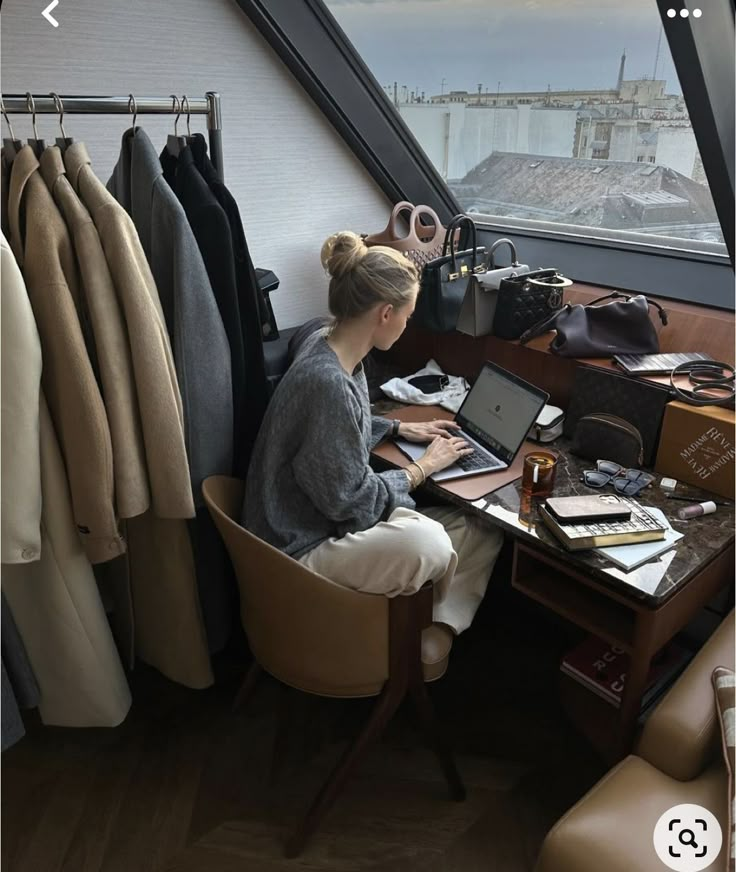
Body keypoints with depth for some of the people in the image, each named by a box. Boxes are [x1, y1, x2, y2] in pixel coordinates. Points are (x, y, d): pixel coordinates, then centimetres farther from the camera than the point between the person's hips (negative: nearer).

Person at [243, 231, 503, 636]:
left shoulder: (329, 344, 1)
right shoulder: (327, 382, -30)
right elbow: (352, 499, -22)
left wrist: (399, 428, 15)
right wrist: (422, 468, -8)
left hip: (328, 513, 10)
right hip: (303, 546, -10)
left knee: (483, 531, 0)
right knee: (426, 544, -34)